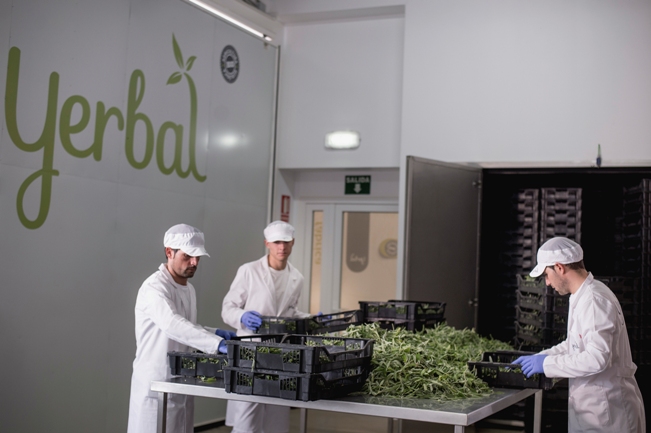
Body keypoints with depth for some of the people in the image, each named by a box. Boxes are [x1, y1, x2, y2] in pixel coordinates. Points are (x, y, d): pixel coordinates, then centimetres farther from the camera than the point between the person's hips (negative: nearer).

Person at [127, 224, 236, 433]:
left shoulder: (188, 289, 10)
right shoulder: (154, 288, -20)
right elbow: (172, 324, -37)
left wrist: (214, 333, 2)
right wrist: (218, 344, -46)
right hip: (156, 384, -8)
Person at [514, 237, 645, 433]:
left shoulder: (595, 300, -21)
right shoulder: (582, 297, 11)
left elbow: (597, 358, -28)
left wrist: (547, 363, -19)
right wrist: (536, 358, 14)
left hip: (606, 407, -9)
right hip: (592, 404, 9)